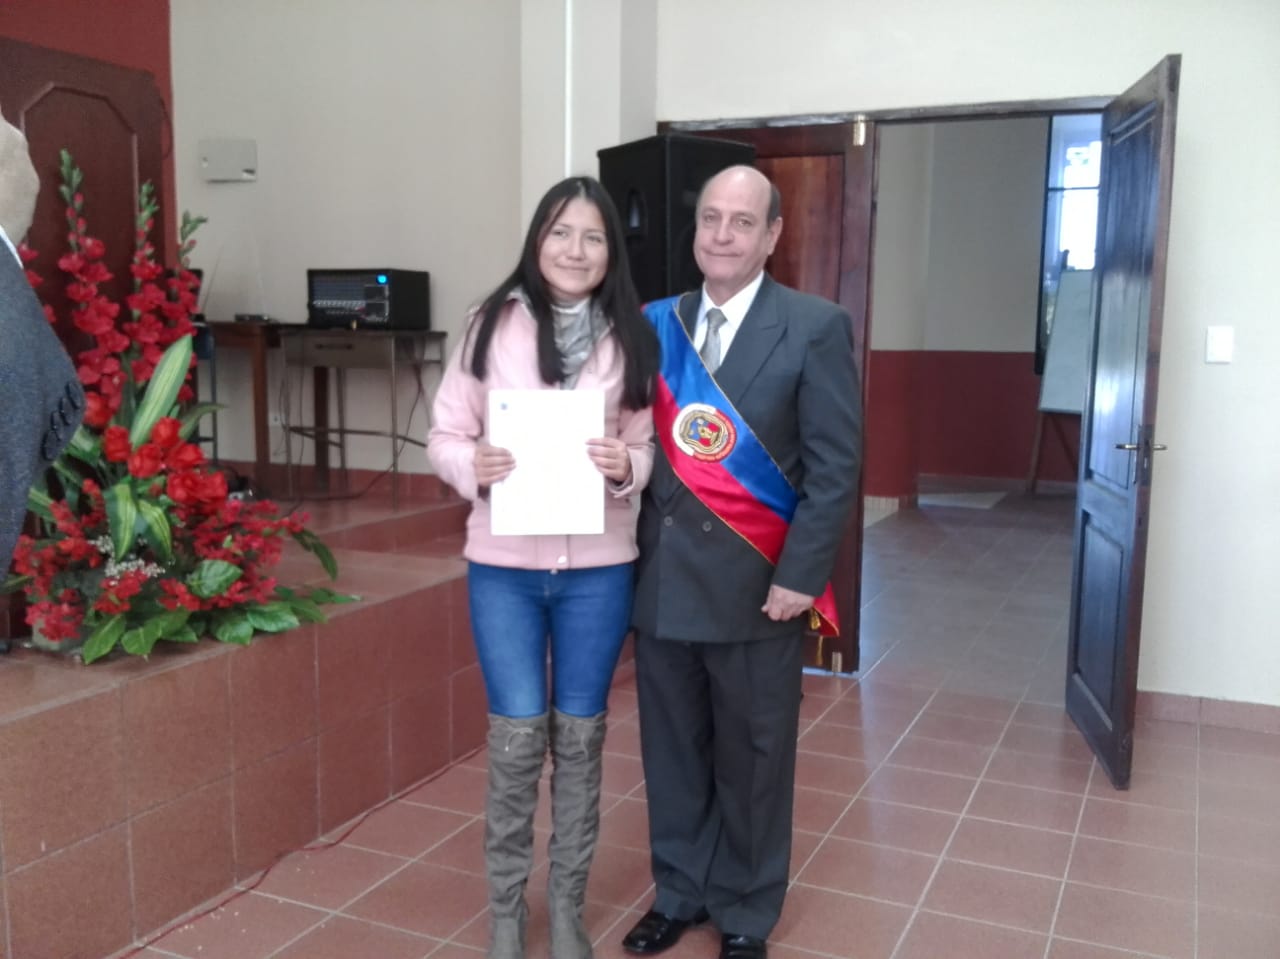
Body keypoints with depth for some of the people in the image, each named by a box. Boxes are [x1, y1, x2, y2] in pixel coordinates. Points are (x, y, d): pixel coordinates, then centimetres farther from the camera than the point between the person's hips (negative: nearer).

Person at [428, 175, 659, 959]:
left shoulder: (631, 338, 1)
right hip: (504, 565, -1)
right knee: (518, 735, 1)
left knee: (580, 736, 10)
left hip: (598, 567, 1)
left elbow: (649, 445, 6)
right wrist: (472, 466, -18)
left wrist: (628, 467, -16)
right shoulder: (494, 326, -2)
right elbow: (445, 433, 2)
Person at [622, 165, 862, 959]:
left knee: (752, 758, 11)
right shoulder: (655, 326, 6)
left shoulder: (816, 328, -5)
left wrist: (800, 576, -14)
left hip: (755, 583, -3)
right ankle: (679, 893, 35)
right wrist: (627, 552, -2)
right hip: (661, 579, 4)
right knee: (671, 750, 15)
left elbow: (837, 466, -8)